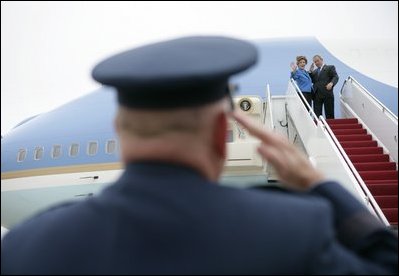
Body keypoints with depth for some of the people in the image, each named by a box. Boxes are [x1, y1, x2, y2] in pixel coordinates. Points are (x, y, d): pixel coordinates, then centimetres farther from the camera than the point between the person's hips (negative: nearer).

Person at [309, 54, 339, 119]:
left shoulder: (330, 68, 9)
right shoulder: (314, 71, 23)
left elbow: (336, 77, -3)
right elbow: (311, 81, 14)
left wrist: (331, 83, -22)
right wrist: (310, 72, 5)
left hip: (327, 94, -4)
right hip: (317, 95, 4)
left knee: (329, 114, -1)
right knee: (317, 114, -2)